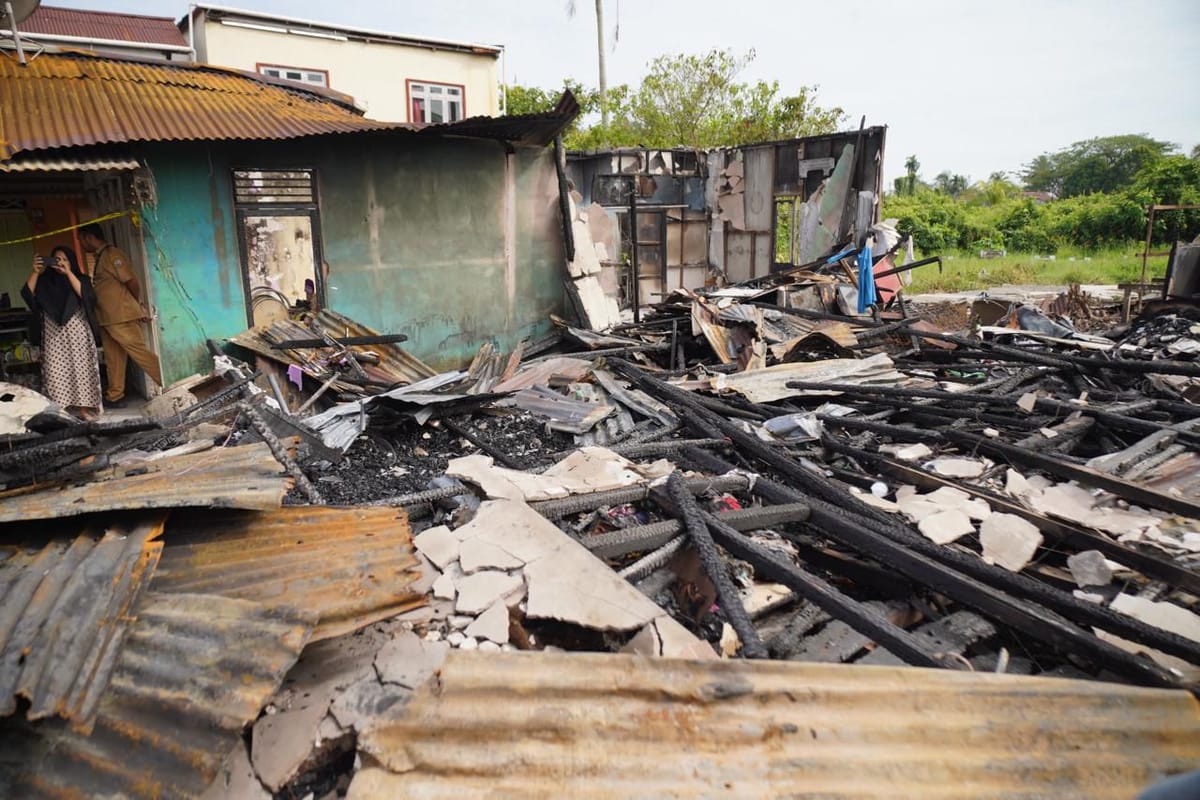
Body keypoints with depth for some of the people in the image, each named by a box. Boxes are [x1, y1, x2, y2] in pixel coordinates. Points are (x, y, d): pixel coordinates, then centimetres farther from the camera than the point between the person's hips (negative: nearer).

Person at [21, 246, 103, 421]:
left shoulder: (80, 279, 9)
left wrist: (68, 272, -15)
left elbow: (85, 295, -10)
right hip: (54, 335, 1)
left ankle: (84, 407, 1)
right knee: (56, 372, -6)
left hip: (77, 333, -1)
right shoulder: (45, 281, 11)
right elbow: (28, 295, -2)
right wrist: (35, 272, -10)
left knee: (80, 368, -2)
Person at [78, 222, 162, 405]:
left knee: (140, 352, -9)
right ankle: (114, 395, 19)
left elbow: (132, 281, -16)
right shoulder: (100, 257, 17)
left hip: (121, 317, -9)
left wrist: (138, 305, -3)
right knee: (113, 358, 13)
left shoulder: (111, 255, -13)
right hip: (107, 318, 9)